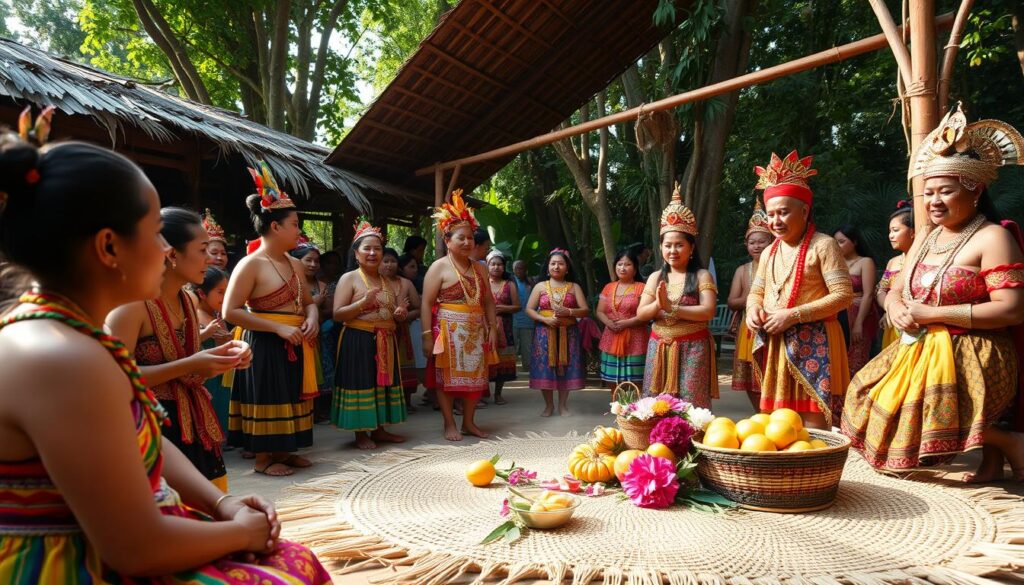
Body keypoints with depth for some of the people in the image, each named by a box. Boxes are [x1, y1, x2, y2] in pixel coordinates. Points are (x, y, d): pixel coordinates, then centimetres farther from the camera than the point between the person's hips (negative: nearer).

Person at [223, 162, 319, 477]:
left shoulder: (296, 265, 10)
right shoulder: (251, 264, -12)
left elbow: (308, 301, 19)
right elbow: (231, 311, -17)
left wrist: (312, 318, -6)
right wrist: (279, 327, -21)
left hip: (295, 345, 8)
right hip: (264, 345, -7)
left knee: (289, 396, 14)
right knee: (266, 396, 1)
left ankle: (282, 450, 28)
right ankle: (263, 458, 16)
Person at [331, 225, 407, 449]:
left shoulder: (389, 281, 13)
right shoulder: (349, 278, -5)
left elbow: (395, 314, 19)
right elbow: (337, 314, -13)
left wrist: (400, 314, -5)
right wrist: (363, 303, -24)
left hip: (385, 342, 6)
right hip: (358, 341, -6)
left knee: (382, 383, 11)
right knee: (361, 384, -2)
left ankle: (378, 429, 24)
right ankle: (361, 434, 11)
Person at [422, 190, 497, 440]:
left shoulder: (478, 268, 13)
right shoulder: (439, 267, -5)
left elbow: (488, 300, 15)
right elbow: (427, 303, -9)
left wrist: (492, 328, 8)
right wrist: (427, 335, -15)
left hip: (475, 332, 6)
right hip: (449, 332, -5)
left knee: (475, 375, 8)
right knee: (447, 376, 0)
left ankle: (468, 422, 21)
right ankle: (449, 424, 12)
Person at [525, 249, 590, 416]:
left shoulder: (574, 287, 7)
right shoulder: (540, 286, 6)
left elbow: (586, 311, 1)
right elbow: (529, 309, 1)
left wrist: (569, 312, -17)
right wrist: (545, 319, -15)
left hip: (568, 334, 0)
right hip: (545, 333, 0)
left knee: (565, 368, 1)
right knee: (545, 368, -2)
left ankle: (563, 405, 14)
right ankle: (549, 405, 13)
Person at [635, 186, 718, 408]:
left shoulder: (701, 276, -1)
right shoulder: (656, 277, 9)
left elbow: (708, 311, -14)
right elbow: (640, 314, 4)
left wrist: (671, 308, -18)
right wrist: (657, 305, -17)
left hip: (692, 348, -3)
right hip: (660, 347, 4)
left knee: (690, 403, -4)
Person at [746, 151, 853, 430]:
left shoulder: (822, 245, -8)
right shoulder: (769, 252, 13)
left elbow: (843, 294, -14)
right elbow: (756, 291, 21)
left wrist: (793, 315, -19)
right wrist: (753, 308, -3)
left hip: (812, 343, -6)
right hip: (774, 343, 6)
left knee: (813, 421, -4)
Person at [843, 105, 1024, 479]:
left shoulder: (993, 238, -11)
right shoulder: (925, 242, 13)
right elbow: (895, 292, 17)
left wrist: (933, 314, -18)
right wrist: (897, 310, -9)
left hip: (968, 356, -9)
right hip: (919, 351, 9)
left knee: (923, 417, -27)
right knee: (867, 393, 8)